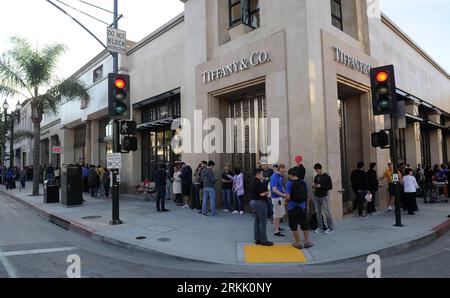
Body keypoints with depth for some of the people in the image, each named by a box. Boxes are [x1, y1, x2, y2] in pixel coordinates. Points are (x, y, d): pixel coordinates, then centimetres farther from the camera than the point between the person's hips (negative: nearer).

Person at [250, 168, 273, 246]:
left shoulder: (252, 181, 10)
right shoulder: (259, 182, -19)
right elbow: (262, 194, -22)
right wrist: (267, 192, -3)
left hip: (253, 201, 10)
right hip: (260, 202, -10)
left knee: (257, 221, 13)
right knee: (263, 221, -2)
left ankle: (257, 239, 18)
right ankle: (263, 240, 3)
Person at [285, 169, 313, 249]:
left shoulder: (289, 184, -12)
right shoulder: (303, 183, 2)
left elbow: (288, 197, -18)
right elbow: (307, 196, 9)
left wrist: (286, 200, 3)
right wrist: (306, 205, 21)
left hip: (293, 207, -4)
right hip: (302, 207, 4)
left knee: (294, 226, 8)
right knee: (305, 225, 15)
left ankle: (298, 243, 13)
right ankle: (307, 242, 19)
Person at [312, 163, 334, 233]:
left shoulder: (327, 177, -7)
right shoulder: (316, 177, 10)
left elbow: (330, 187, -11)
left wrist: (321, 186, -20)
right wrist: (313, 186, -3)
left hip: (324, 197, -6)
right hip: (316, 197, 6)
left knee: (327, 212, -3)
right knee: (318, 212, 8)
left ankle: (331, 228, 7)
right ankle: (320, 227, 17)